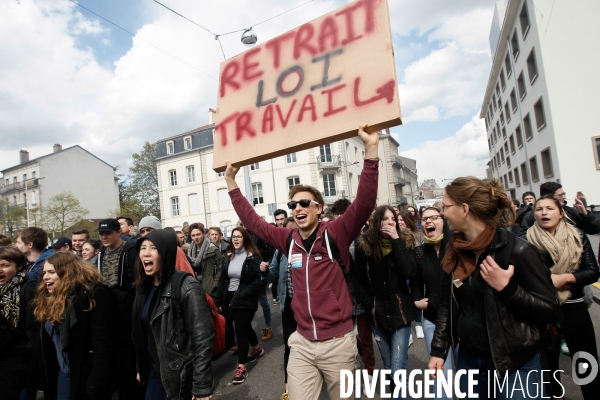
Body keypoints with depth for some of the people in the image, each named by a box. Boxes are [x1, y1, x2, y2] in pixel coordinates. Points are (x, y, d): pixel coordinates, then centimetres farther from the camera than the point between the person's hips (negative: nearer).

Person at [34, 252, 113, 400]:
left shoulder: (92, 294, -18)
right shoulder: (51, 298, 8)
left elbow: (102, 345, -21)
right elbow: (49, 343, 13)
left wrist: (94, 387, -20)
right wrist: (49, 378, 10)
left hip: (87, 376, -7)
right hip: (63, 373, 7)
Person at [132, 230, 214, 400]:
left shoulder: (187, 288, -22)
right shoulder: (144, 286, 1)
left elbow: (202, 339, -22)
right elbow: (141, 333, 12)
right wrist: (141, 368, 16)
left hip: (181, 377, -6)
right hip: (154, 371, 6)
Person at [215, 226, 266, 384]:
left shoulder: (253, 257, -11)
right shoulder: (228, 257, 7)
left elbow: (260, 281, -16)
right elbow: (222, 280, 9)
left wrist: (243, 293, -21)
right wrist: (219, 301, 5)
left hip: (245, 300, -6)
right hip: (229, 300, 6)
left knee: (240, 331, -3)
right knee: (244, 327, 21)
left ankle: (241, 367, 12)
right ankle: (257, 349, 45)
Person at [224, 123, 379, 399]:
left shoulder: (336, 234, -11)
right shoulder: (288, 240, 0)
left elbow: (364, 204, -24)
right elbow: (252, 221, 8)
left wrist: (370, 150, -32)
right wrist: (231, 182, 8)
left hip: (338, 341, -3)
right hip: (302, 343, 3)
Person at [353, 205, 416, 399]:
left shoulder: (404, 241, -4)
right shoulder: (363, 245, -6)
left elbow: (409, 273, -20)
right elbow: (359, 280, 1)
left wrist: (397, 242, -21)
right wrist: (369, 305, -4)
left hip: (400, 311, -1)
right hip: (377, 313, 1)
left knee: (398, 369, -6)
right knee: (387, 365, 17)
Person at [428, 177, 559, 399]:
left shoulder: (517, 250, -18)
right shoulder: (454, 253, -3)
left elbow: (549, 312, -13)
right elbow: (446, 304, 5)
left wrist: (508, 288, -27)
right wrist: (438, 350, 2)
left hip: (516, 365, -4)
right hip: (468, 359, 5)